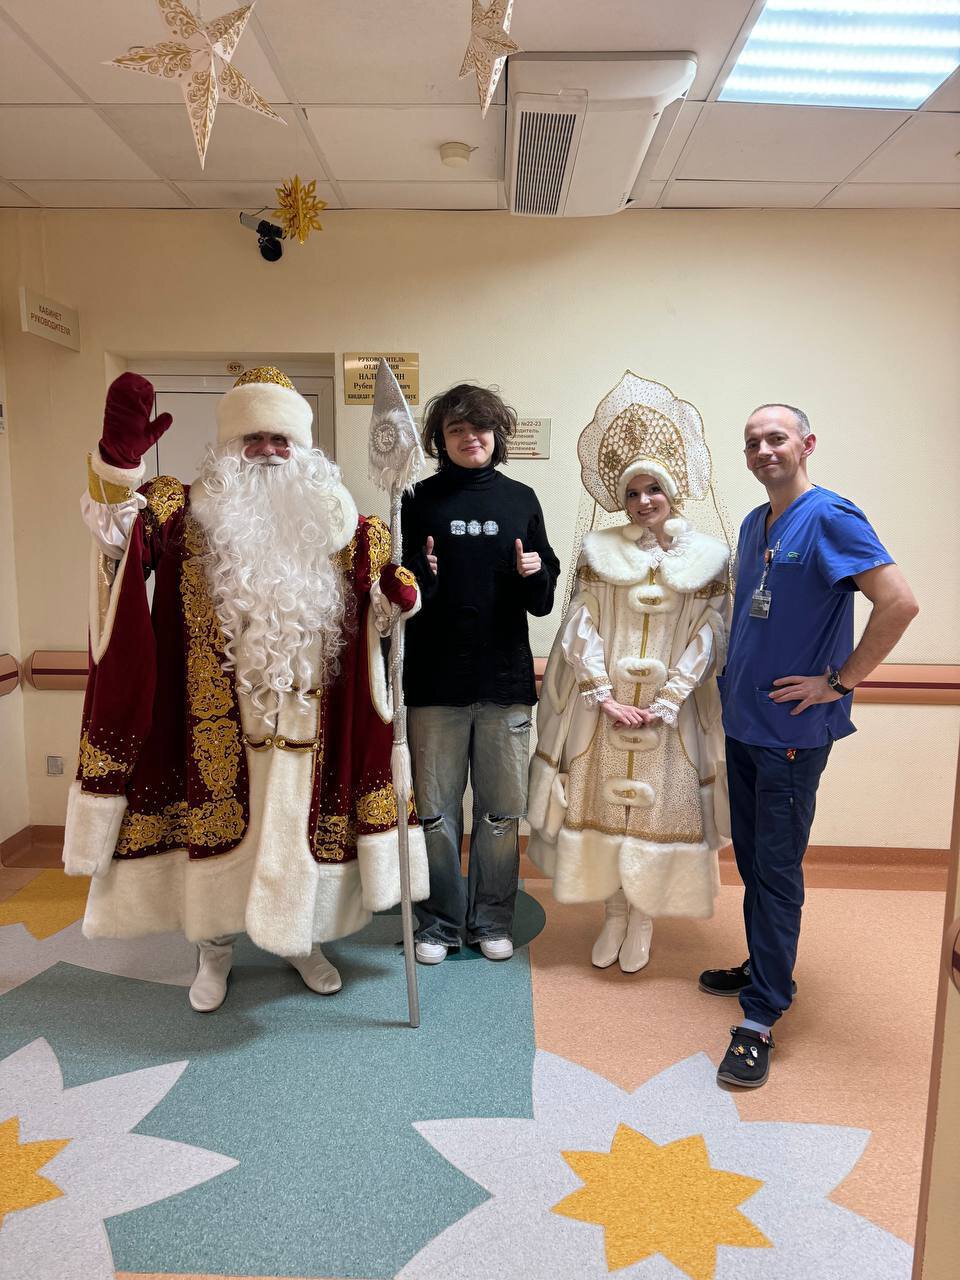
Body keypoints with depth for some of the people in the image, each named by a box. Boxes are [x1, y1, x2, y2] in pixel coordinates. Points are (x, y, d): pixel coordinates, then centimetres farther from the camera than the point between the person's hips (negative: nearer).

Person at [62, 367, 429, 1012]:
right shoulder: (189, 510, -1)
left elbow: (381, 593, 12)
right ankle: (215, 948, 33)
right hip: (217, 716, -1)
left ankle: (302, 939, 35)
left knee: (298, 824, 13)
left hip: (303, 714, 1)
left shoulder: (335, 521, 4)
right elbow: (123, 535, -20)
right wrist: (120, 461, -39)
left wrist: (397, 593, -13)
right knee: (214, 821, 11)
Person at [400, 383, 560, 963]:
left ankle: (492, 919, 27)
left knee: (503, 810, 10)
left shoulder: (521, 500, 7)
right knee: (435, 809, 7)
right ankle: (439, 921, 25)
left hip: (506, 679, 2)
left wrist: (535, 574, -11)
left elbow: (542, 603, 9)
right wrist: (421, 577, -19)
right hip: (435, 680, -1)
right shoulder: (420, 501, 2)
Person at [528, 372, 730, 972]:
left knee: (659, 807, 7)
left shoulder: (707, 556, -1)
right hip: (603, 705, 1)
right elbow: (580, 627, -2)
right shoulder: (600, 550, 2)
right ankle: (613, 914, 27)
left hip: (669, 711, -1)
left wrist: (660, 707, -11)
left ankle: (643, 919, 27)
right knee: (602, 804, 7)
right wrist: (606, 697, -11)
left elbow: (707, 637, -5)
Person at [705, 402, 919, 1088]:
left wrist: (840, 681, -17)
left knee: (777, 869, 0)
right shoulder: (754, 524, 11)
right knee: (751, 857, 17)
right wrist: (737, 674, 11)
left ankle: (761, 1018, 11)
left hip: (792, 729, -8)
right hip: (743, 721, 8)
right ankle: (762, 968, 35)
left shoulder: (831, 518, -13)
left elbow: (900, 602, -22)